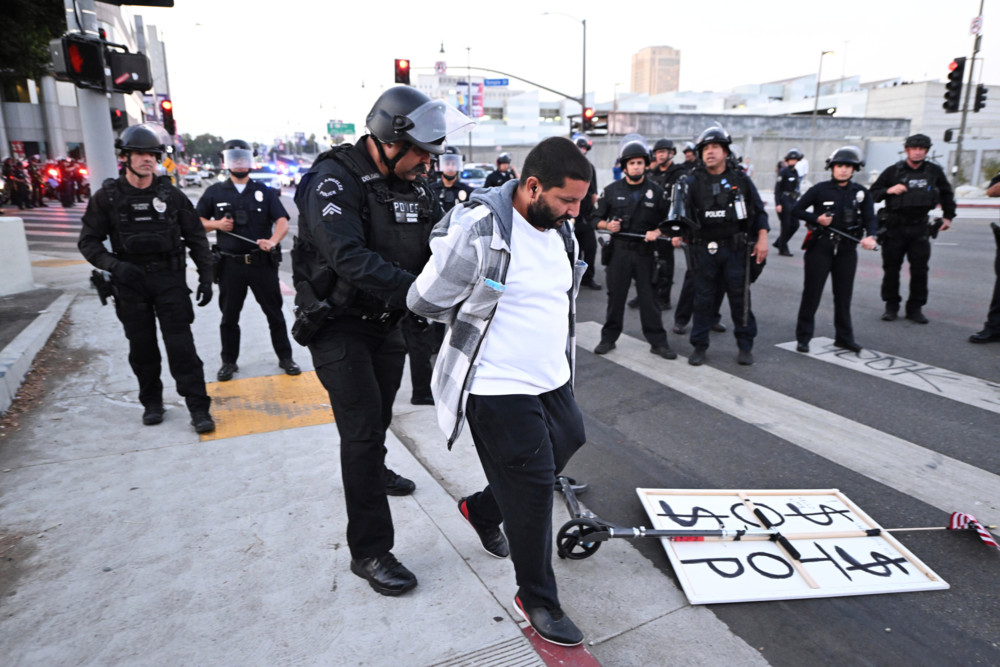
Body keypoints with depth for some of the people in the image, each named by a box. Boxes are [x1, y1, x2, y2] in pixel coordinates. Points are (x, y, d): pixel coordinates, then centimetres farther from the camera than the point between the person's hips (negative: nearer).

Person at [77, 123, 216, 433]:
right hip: (130, 282, 1)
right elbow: (88, 241, 3)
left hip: (170, 279, -1)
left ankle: (198, 408, -1)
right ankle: (151, 402, 27)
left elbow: (196, 237, 5)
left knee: (181, 345, -5)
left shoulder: (170, 194, 1)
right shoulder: (107, 197, 1)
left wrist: (206, 277, -1)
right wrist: (113, 264, -15)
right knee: (142, 348, 10)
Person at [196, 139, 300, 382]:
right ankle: (229, 361, 23)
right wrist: (216, 225, -7)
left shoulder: (265, 192, 4)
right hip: (230, 264, 1)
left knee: (275, 313, 6)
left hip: (263, 263, -1)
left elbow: (282, 222, -6)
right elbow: (197, 222, 14)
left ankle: (285, 357, 18)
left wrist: (272, 241, -25)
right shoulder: (214, 193, 7)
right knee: (229, 316, 10)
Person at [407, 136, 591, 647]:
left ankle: (482, 510, 45)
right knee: (531, 489, 1)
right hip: (498, 389, -8)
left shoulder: (560, 230, 4)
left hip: (551, 379, 8)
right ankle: (536, 599, 27)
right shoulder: (475, 231, -22)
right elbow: (425, 303, -12)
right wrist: (481, 320, 1)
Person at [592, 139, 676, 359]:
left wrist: (657, 232, -10)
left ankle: (658, 341, 10)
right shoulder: (612, 190, 6)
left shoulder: (656, 192, 5)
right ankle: (609, 338, 18)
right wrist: (607, 225, -11)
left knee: (649, 297, 2)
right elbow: (597, 218, 10)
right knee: (615, 294, 5)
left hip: (645, 251, 0)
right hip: (619, 250, 0)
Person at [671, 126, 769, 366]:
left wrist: (762, 239, 0)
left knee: (740, 297, 5)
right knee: (703, 298, 7)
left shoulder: (740, 179, 5)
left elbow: (759, 210, 8)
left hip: (736, 248, 1)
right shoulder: (692, 181, 1)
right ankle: (699, 346, 18)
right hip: (704, 249, 0)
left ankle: (745, 346, 18)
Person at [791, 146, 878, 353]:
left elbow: (869, 218, 1)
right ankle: (803, 337, 6)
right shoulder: (820, 189, -1)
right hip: (820, 246, -3)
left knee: (844, 294, 10)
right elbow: (797, 210, 2)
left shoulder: (861, 193, 6)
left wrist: (870, 236, -20)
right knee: (812, 292, -1)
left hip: (847, 249, 3)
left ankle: (844, 337, 23)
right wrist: (817, 218, -15)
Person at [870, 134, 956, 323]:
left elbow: (946, 194, 22)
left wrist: (948, 216, 19)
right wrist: (888, 190, -18)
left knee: (920, 269, 1)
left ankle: (915, 308, 10)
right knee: (891, 268, 3)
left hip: (920, 228, 2)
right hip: (895, 227, -1)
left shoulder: (934, 171, 7)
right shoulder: (893, 171, 0)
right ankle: (891, 306, 13)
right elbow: (872, 194, 0)